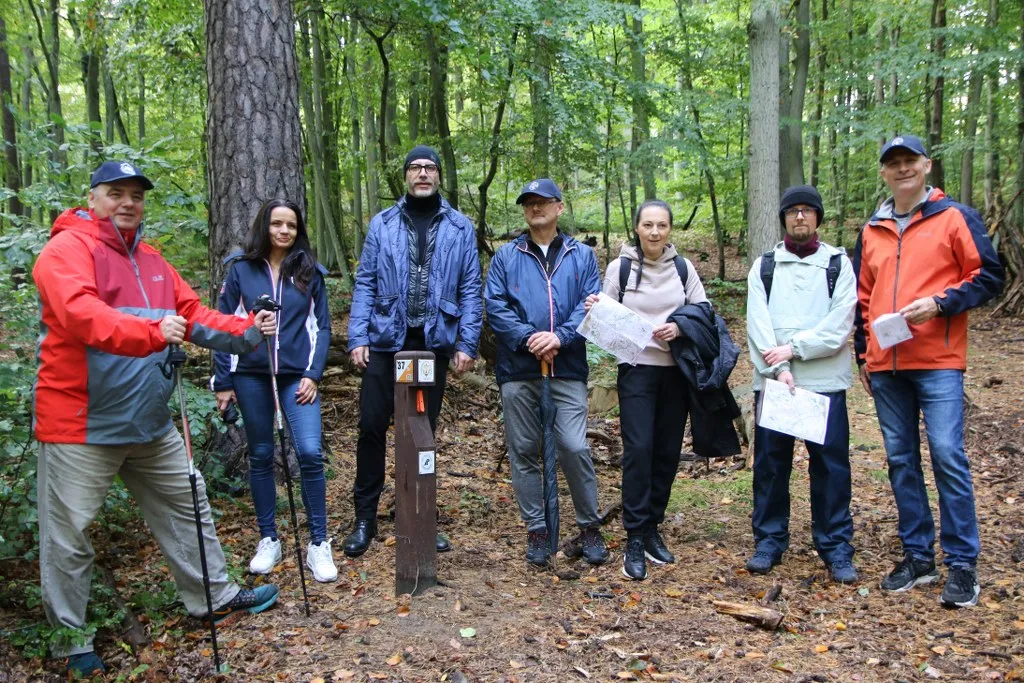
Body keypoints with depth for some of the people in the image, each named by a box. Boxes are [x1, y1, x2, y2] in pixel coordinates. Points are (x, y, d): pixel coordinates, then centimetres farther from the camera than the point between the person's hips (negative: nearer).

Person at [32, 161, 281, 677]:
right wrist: (151, 332, -41)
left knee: (186, 507, 16)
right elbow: (80, 314, -28)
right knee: (69, 533, 2)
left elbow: (192, 314, 13)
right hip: (81, 423, -7)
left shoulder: (149, 259, 16)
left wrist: (246, 331, -3)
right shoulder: (67, 249, -10)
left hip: (150, 422, 8)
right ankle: (69, 639, 18)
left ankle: (215, 597, 31)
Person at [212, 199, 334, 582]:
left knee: (310, 452, -12)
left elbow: (322, 326, 6)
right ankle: (268, 540, 22)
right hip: (251, 375, 1)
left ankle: (319, 543, 1)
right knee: (261, 456, 9)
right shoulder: (241, 269, 3)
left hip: (297, 375, 0)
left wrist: (313, 374, -4)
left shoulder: (310, 271, 5)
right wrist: (223, 381, 1)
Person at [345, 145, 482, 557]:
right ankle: (365, 518, 15)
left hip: (434, 342, 0)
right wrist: (357, 338, -5)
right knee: (372, 426, 1)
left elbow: (470, 289, 3)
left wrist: (466, 343, -4)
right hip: (385, 341, 0)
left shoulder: (460, 228, 4)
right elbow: (365, 283, 3)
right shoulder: (382, 224, 5)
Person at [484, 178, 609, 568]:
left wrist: (560, 336, -16)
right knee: (523, 452, 6)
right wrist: (528, 338, -14)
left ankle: (590, 527, 12)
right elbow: (495, 306, 0)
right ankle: (536, 530, 19)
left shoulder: (581, 255, 10)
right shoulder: (506, 256, 10)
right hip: (518, 371, 1)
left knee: (575, 448, -8)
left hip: (568, 370, -1)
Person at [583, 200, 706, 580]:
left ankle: (652, 528, 21)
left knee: (668, 451, 6)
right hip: (636, 369, -3)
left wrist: (680, 326, -11)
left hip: (676, 370, 3)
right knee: (638, 449, -11)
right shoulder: (620, 267, 0)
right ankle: (635, 540, -4)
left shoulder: (683, 267, 6)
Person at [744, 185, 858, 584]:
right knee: (770, 462, 6)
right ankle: (769, 541, 19)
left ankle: (836, 548, 13)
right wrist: (779, 368, -15)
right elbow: (757, 324, -2)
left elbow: (839, 325, -6)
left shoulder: (838, 264, 7)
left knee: (830, 464, 2)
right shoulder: (764, 266, 11)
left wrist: (793, 347, -14)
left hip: (825, 382, -1)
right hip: (772, 381, 1)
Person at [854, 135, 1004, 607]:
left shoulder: (956, 218, 2)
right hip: (885, 365, 5)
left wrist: (939, 304, -15)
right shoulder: (872, 231, 16)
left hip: (938, 361, -5)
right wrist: (863, 355, 16)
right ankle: (918, 555, 17)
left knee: (947, 455, -9)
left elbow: (988, 278, -1)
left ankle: (962, 563, 1)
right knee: (901, 459, 7)